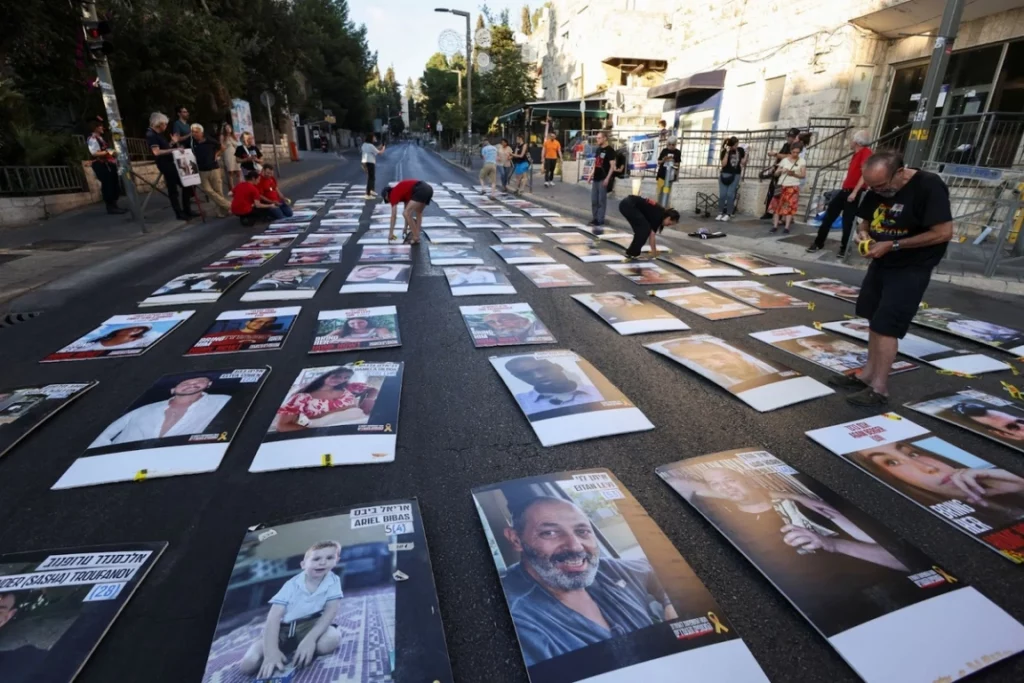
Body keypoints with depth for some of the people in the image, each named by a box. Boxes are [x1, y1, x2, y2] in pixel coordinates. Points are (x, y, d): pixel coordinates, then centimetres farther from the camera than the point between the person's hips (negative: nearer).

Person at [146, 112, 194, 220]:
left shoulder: (158, 134, 16)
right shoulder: (151, 135, -13)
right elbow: (156, 152, -23)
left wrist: (173, 142, 15)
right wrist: (173, 150, -26)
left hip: (171, 163, 9)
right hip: (166, 165, -9)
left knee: (186, 185, 12)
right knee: (173, 190, -3)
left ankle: (187, 210, 18)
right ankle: (179, 213, 5)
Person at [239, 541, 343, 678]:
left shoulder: (333, 581, -10)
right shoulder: (292, 585, -11)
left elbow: (331, 611, -16)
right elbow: (274, 617, -18)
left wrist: (310, 638, -32)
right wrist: (271, 651, -33)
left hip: (310, 625, 0)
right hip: (283, 628, 0)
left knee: (332, 639, -35)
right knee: (247, 664, -22)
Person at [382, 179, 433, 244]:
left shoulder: (393, 194, 9)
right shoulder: (402, 191, 32)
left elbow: (394, 215, 6)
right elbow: (408, 212, 39)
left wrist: (391, 233, 10)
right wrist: (406, 227, 46)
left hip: (421, 190, -9)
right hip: (428, 189, 9)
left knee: (406, 213, -4)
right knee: (418, 212, 29)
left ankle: (415, 238, 0)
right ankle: (417, 236, 23)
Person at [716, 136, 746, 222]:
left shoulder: (740, 150, 3)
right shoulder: (725, 151, -5)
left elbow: (743, 162, 7)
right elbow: (724, 164, -14)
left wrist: (746, 154, -7)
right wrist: (727, 152, -18)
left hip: (736, 175, 1)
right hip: (725, 174, -1)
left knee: (730, 194, -6)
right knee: (722, 194, -5)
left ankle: (728, 214, -2)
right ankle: (720, 213, 4)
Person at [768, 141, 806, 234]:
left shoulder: (802, 161, 3)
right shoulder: (784, 160, 7)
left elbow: (803, 175, -2)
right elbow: (776, 173, 7)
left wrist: (794, 174, -18)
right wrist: (781, 170, -14)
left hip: (793, 187, -1)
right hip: (782, 186, 2)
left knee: (790, 207, -4)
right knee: (777, 205, -4)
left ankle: (786, 227, -4)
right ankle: (775, 226, -1)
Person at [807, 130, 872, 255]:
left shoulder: (866, 152, -10)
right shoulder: (856, 154, 18)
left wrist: (854, 192, -23)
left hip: (854, 192, -9)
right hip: (845, 190, 9)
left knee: (847, 222, -3)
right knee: (828, 216, 6)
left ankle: (843, 248, 8)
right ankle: (818, 243, 13)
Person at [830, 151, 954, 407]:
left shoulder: (929, 187, -20)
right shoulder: (877, 190, 1)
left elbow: (943, 232, -22)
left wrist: (893, 245, -24)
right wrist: (864, 234, -9)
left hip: (911, 268, -8)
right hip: (882, 262, 8)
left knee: (886, 326, -9)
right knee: (875, 321, 11)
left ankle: (879, 388, 0)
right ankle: (868, 375, 21)